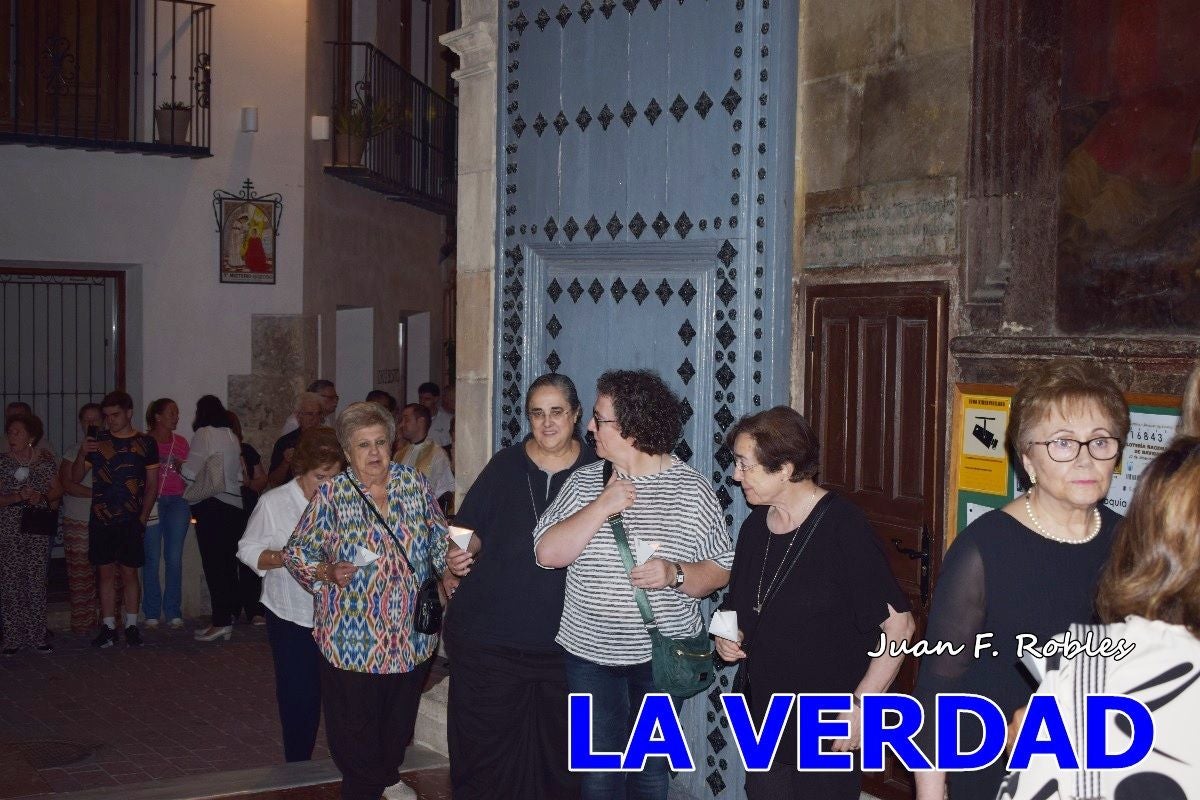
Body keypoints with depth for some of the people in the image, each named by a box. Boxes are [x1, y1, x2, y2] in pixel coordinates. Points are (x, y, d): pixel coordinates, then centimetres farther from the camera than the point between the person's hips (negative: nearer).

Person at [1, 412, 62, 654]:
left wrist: (41, 496, -10)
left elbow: (57, 489, 9)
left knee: (37, 582, 1)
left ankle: (38, 636, 9)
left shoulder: (46, 460, 4)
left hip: (38, 528, 1)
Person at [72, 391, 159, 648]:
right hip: (100, 520, 2)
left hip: (130, 521, -2)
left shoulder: (145, 443, 2)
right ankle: (108, 628, 11)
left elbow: (152, 485, 3)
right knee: (106, 573, 5)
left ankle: (131, 626, 12)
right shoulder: (97, 440, 7)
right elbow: (76, 478, 8)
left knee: (129, 573, 3)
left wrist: (143, 518, -4)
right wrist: (82, 454, -10)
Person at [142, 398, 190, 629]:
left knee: (174, 558, 1)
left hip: (177, 502, 3)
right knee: (151, 558, -4)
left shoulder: (181, 442, 14)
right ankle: (151, 612, 4)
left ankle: (174, 611, 7)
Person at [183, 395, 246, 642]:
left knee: (213, 564, -6)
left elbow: (191, 472, -9)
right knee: (228, 564, 11)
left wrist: (177, 465, 9)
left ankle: (221, 621, -8)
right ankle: (230, 616, 14)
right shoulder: (232, 437, 15)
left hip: (211, 506, -7)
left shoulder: (204, 433, -5)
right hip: (234, 505, 7)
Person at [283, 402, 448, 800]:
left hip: (413, 634, 3)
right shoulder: (332, 494, -6)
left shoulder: (413, 482, 3)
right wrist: (327, 573, -18)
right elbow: (296, 551, -1)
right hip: (352, 639, -3)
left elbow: (439, 537, 13)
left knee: (400, 719, 18)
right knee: (356, 726, 5)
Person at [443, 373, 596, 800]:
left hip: (565, 637, 0)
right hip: (490, 632, 0)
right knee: (488, 738, 5)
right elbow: (471, 529, 8)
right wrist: (462, 552, -11)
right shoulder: (505, 466, 3)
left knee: (562, 746, 8)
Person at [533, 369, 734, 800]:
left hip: (663, 655, -2)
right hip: (590, 652, 2)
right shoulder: (585, 482, 2)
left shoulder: (693, 489, -5)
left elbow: (721, 571, -3)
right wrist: (601, 506, -18)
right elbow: (547, 553, -8)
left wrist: (675, 574, -22)